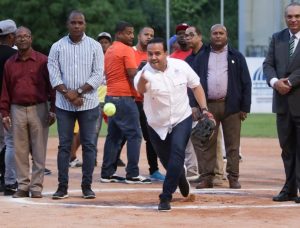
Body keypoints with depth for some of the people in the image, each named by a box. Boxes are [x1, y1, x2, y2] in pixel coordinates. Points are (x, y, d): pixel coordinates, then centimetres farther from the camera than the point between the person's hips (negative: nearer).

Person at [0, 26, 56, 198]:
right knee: (20, 151, 4)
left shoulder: (43, 61, 0)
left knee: (39, 150, -2)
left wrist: (53, 110, -5)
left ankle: (36, 186, 3)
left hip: (39, 109, -3)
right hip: (17, 110, 3)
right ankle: (23, 186, 10)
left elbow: (52, 86, 0)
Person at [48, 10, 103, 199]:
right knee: (64, 145, 2)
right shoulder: (58, 47, 5)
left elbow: (98, 75, -5)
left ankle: (87, 186, 6)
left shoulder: (94, 46, 2)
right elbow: (54, 74, -2)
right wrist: (67, 93, -16)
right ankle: (62, 187, 5)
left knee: (89, 145, 0)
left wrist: (78, 92, -15)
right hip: (64, 104, 1)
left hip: (89, 103, -1)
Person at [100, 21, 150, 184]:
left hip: (110, 96, 9)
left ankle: (107, 173, 13)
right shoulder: (127, 50, -10)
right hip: (124, 97, -9)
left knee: (113, 135, 13)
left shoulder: (109, 51, 16)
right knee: (134, 135, -6)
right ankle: (132, 175, -9)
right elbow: (133, 75, -17)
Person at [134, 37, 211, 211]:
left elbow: (196, 86, 3)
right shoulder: (146, 73, -23)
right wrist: (142, 81, -71)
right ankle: (181, 178, 49)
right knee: (168, 162, 11)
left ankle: (166, 197, -21)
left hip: (182, 120, 0)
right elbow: (141, 89, -47)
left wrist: (204, 109, -5)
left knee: (177, 151, -23)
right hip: (157, 125, 0)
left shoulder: (181, 66, -13)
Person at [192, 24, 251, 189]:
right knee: (207, 144, 0)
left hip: (231, 106, -1)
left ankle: (233, 178, 5)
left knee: (232, 145, 0)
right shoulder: (201, 58, 12)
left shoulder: (236, 57, 8)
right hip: (208, 106, 1)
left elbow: (246, 83, 5)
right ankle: (207, 177, 4)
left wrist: (245, 107, -3)